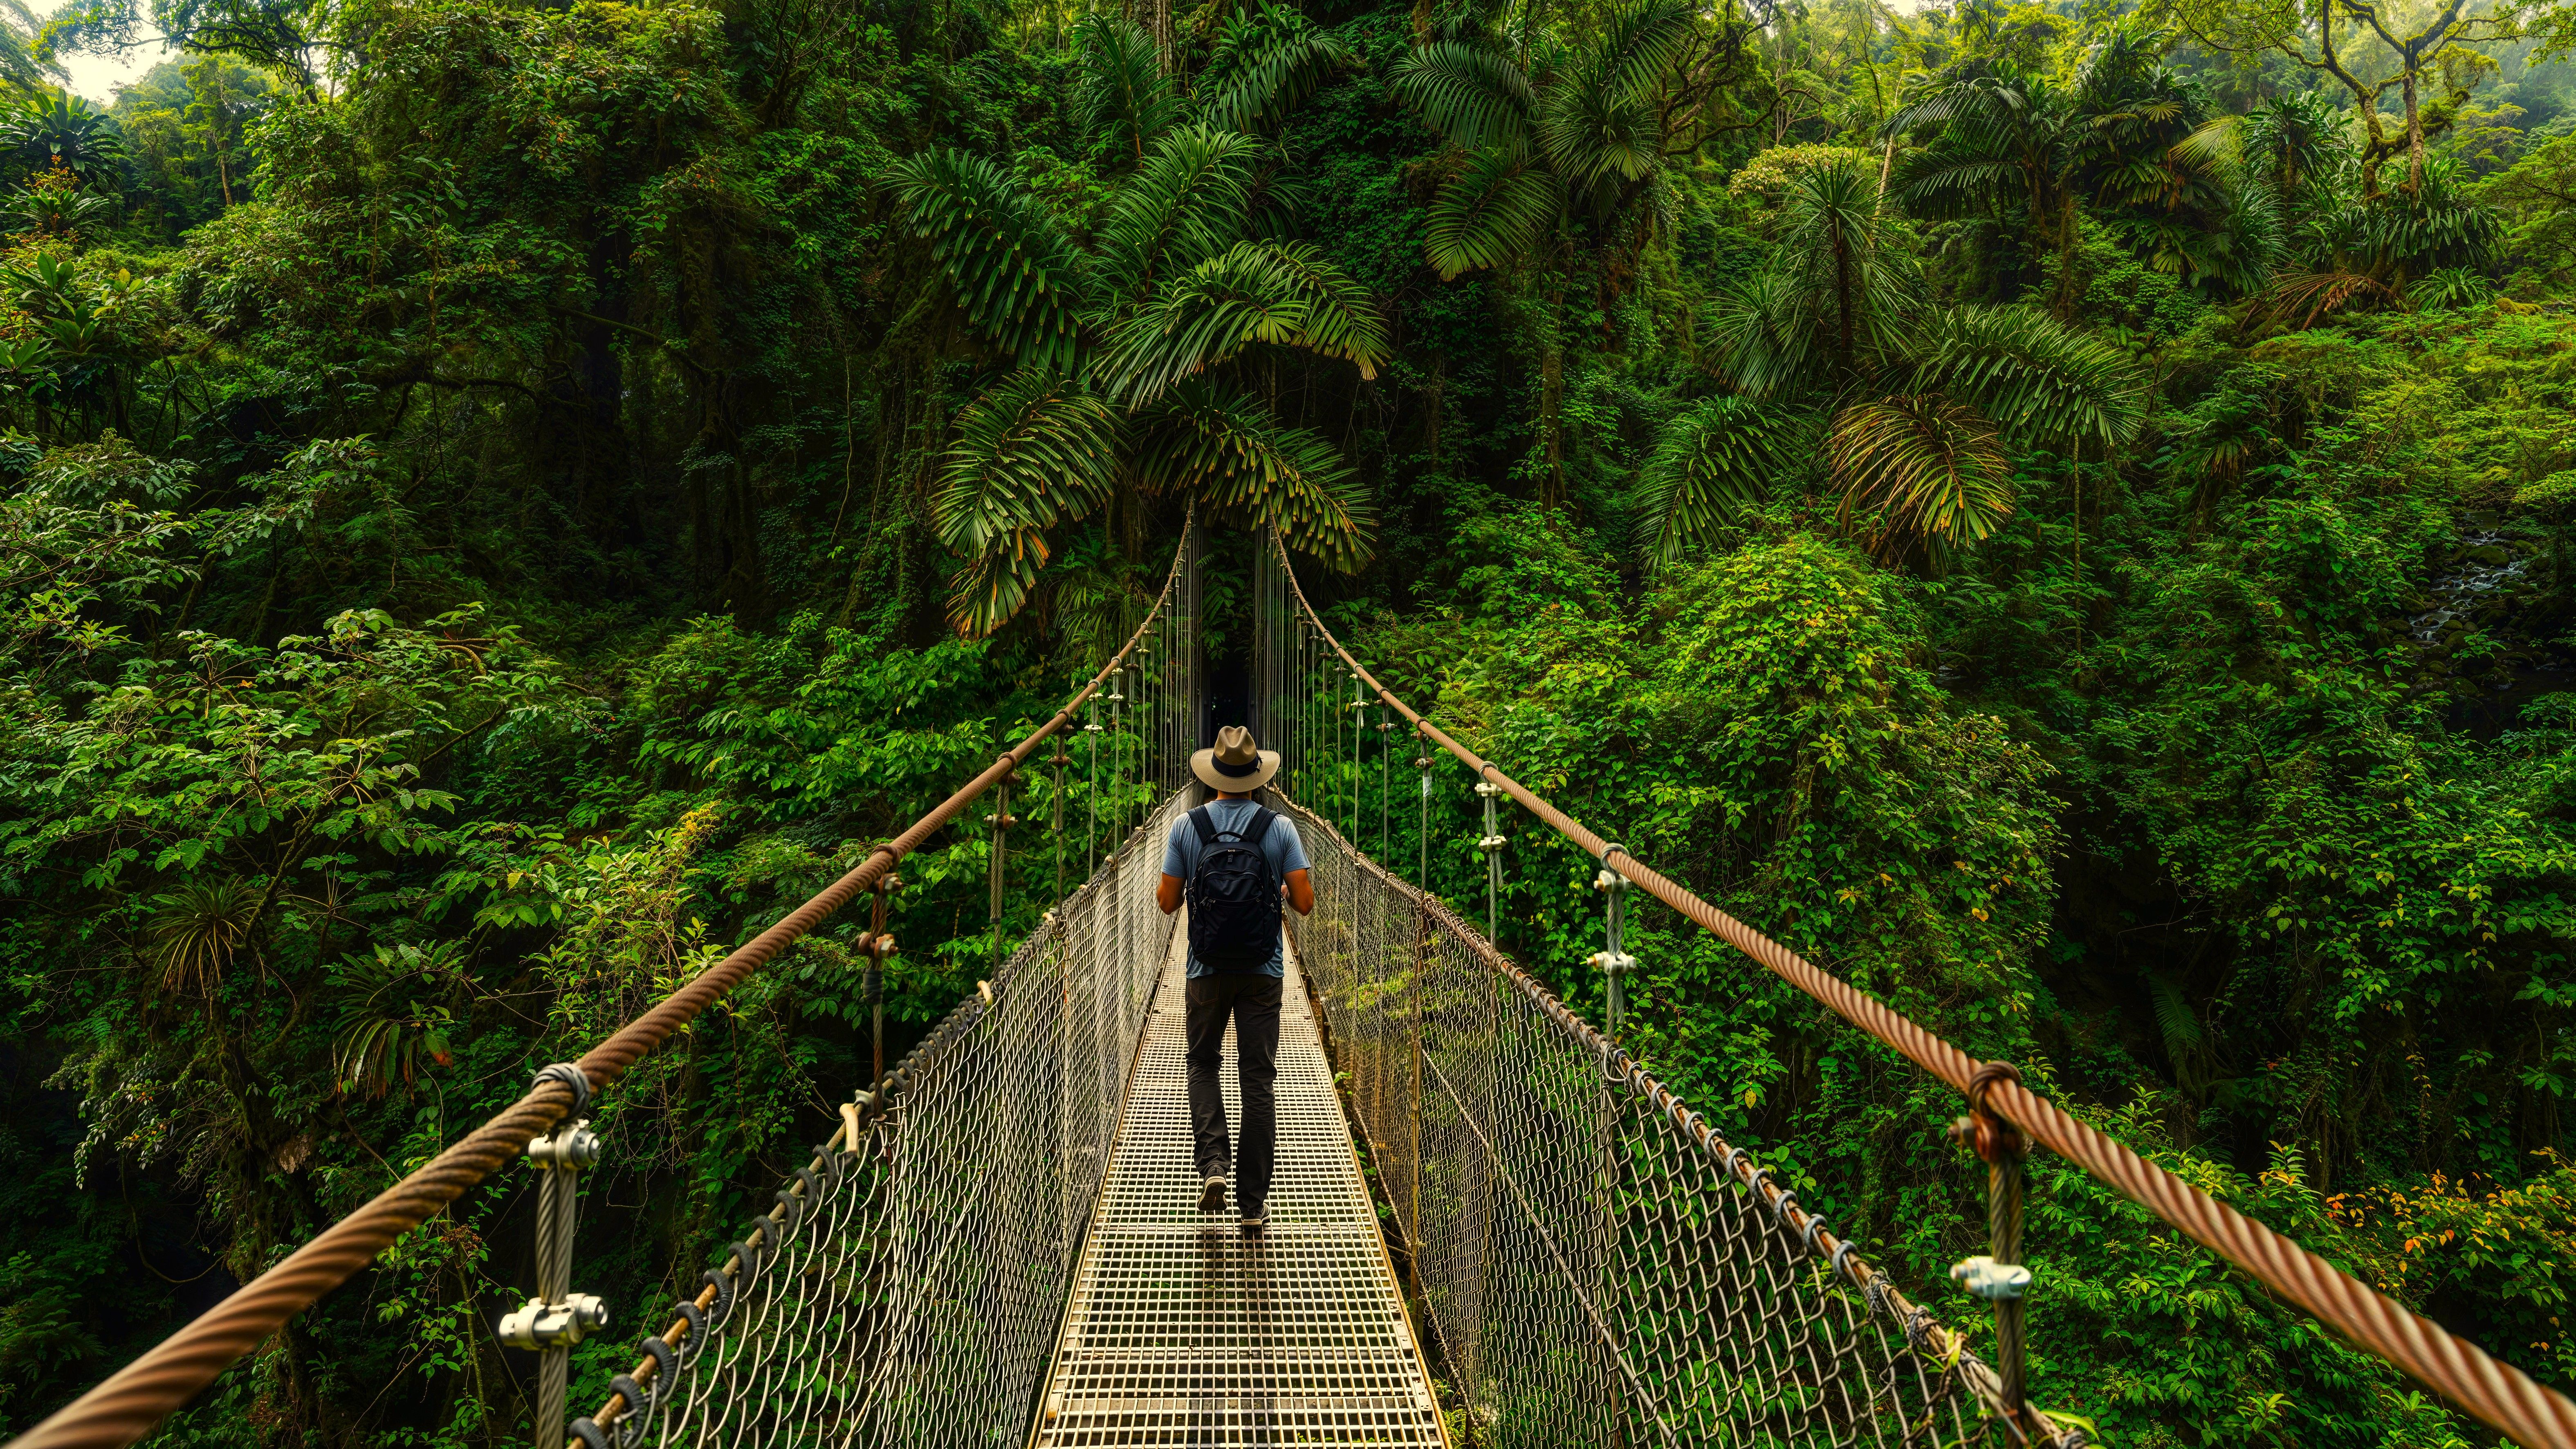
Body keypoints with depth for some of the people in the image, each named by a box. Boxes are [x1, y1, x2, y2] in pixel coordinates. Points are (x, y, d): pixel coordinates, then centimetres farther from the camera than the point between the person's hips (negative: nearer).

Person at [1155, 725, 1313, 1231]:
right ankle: (1253, 1202, 8)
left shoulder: (1186, 826, -4)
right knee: (1258, 1080, 6)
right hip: (1263, 974, 0)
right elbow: (1305, 902, -6)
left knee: (1203, 1065, 19)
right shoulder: (1280, 828, -4)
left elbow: (1167, 901, -2)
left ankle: (1213, 1164, -1)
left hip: (1207, 971, 0)